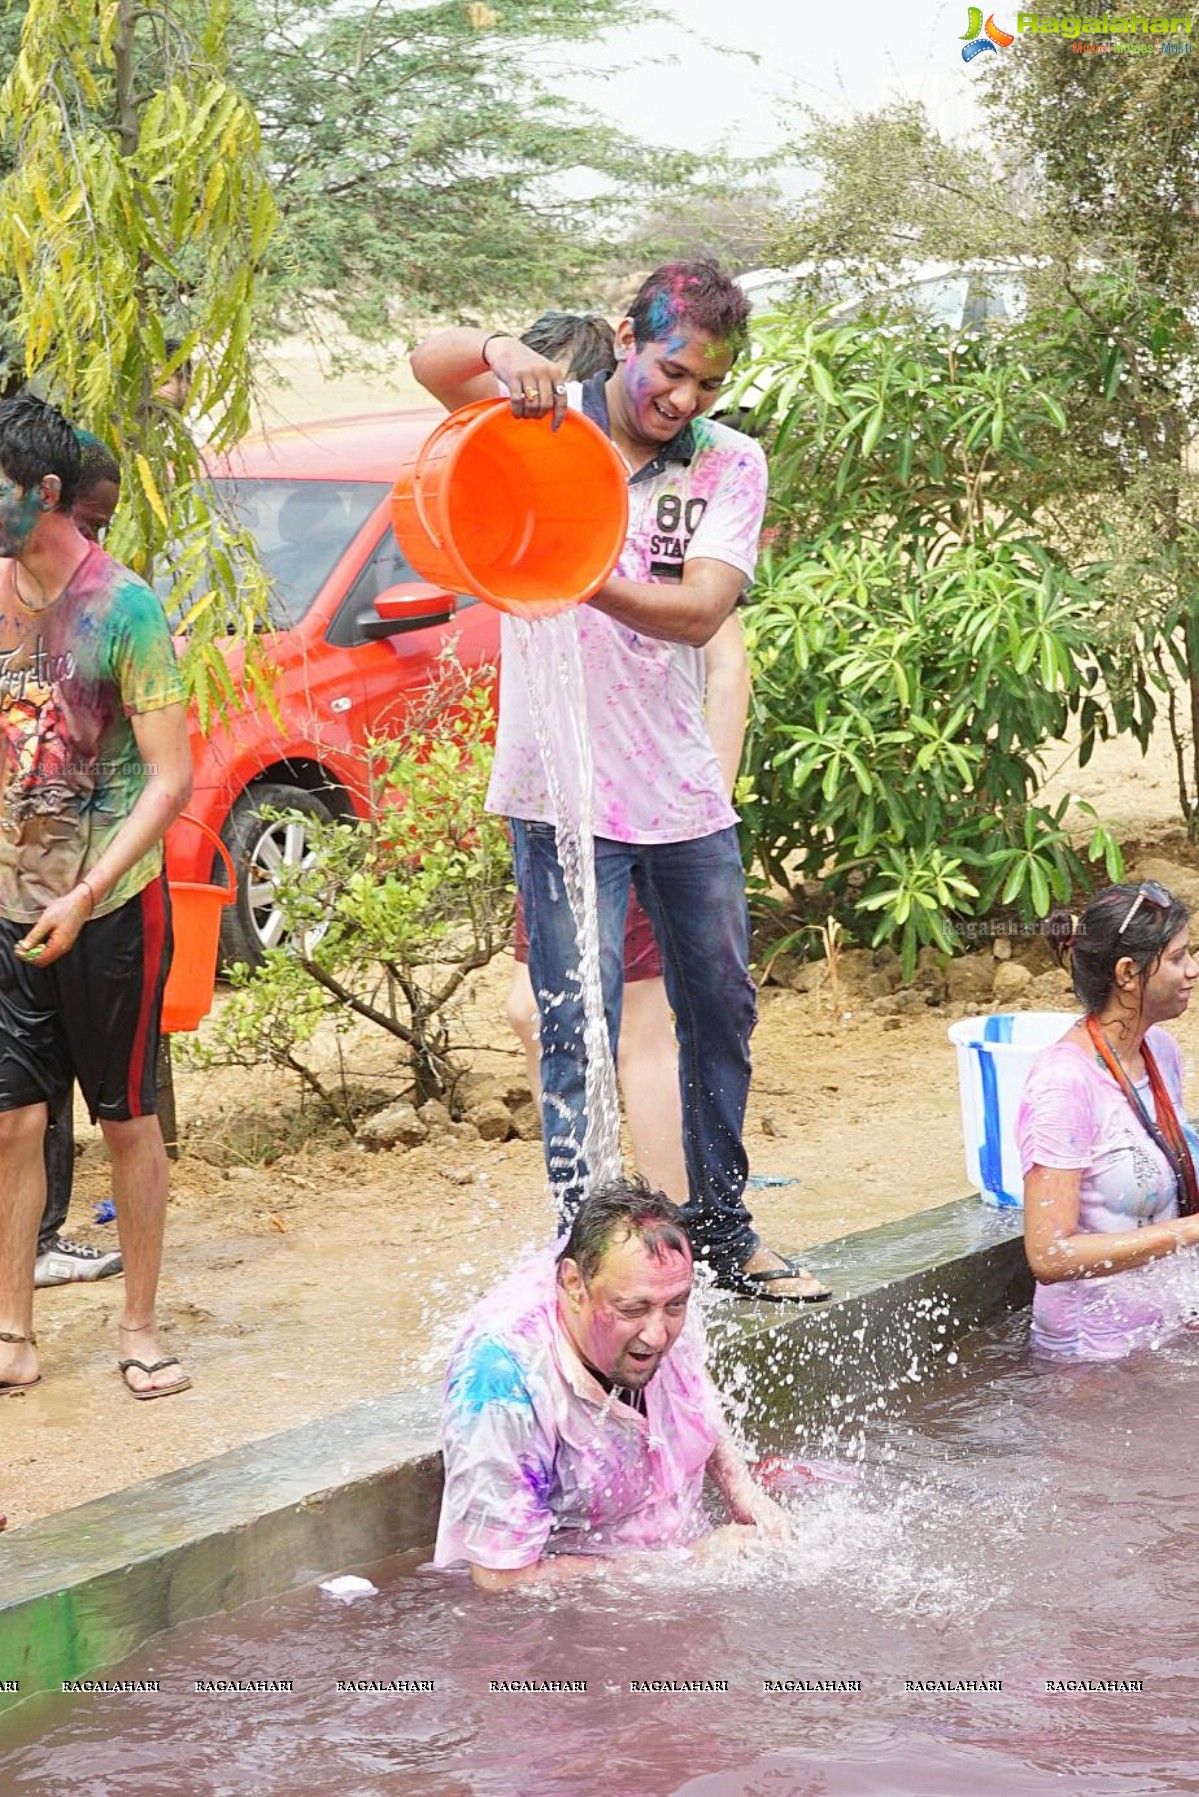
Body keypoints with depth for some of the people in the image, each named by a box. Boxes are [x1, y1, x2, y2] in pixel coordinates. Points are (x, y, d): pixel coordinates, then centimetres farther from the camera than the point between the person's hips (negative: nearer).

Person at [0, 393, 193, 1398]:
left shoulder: (124, 608, -12)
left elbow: (171, 778, -14)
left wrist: (85, 897, -21)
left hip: (113, 904, -4)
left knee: (128, 1117, 7)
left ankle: (141, 1329, 18)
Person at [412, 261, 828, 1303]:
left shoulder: (732, 465, 2)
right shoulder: (546, 422, -2)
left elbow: (701, 610, -13)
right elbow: (431, 363, -18)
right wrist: (500, 350, -39)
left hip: (684, 791, 4)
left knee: (721, 1014, 15)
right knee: (579, 1034, -4)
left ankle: (724, 1231, 31)